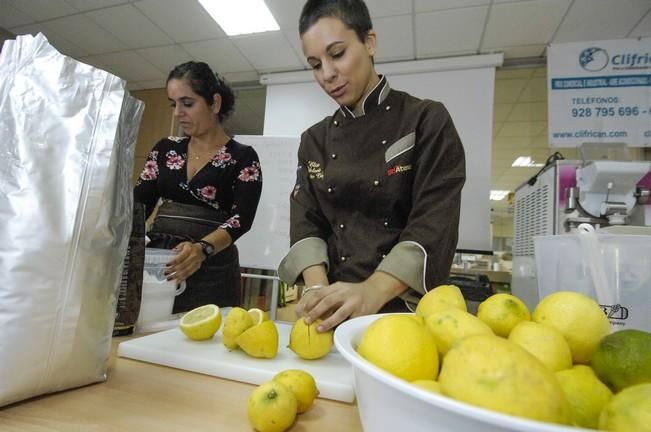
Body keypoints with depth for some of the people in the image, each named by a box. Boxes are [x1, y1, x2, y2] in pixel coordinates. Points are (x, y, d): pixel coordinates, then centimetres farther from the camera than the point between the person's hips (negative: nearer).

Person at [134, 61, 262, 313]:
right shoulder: (166, 149, 10)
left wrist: (202, 249, -32)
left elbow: (242, 218, -15)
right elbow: (138, 202, 6)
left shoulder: (243, 158, -4)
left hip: (211, 269, -3)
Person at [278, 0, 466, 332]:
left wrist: (373, 292, -27)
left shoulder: (427, 121, -4)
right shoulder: (314, 140, 7)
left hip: (406, 308, -2)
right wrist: (318, 289, -17)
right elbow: (306, 223, 0)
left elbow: (433, 226, -13)